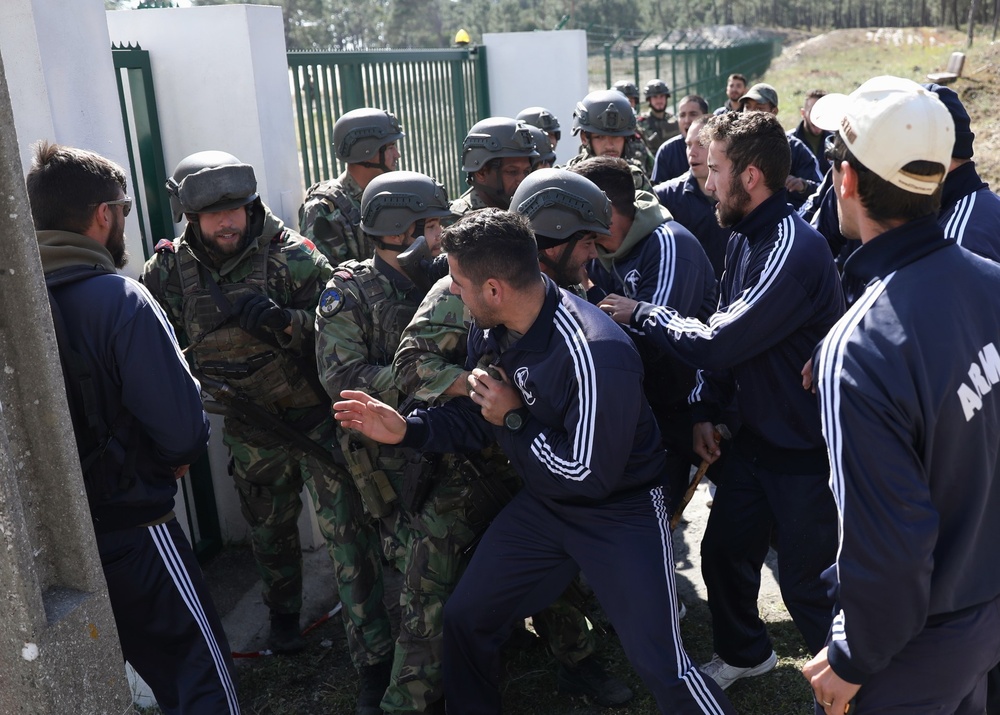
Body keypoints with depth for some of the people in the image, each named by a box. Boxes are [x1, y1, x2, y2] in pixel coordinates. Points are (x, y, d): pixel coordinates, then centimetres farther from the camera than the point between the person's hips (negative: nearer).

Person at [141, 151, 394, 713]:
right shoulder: (173, 269, -5)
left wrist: (285, 320, -33)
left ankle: (375, 659, 7)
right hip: (253, 430, 4)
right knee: (270, 530, 24)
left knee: (348, 534, -4)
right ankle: (284, 613, 52)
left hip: (318, 418, -4)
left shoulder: (291, 255, -16)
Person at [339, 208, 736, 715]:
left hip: (620, 510, -7)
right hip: (543, 503, 7)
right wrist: (406, 430, -8)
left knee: (660, 667, -8)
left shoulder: (596, 354, -31)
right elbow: (476, 421, 7)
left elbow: (589, 477, -25)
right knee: (464, 619, 11)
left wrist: (512, 420, -20)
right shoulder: (489, 333, -6)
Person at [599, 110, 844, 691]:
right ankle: (744, 653, 44)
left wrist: (641, 314, -15)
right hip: (756, 439, 9)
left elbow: (717, 343, -28)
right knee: (723, 552, 19)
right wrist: (706, 409, 2)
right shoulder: (745, 238, 4)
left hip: (805, 453, -8)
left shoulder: (793, 250, -26)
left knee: (807, 583, 7)